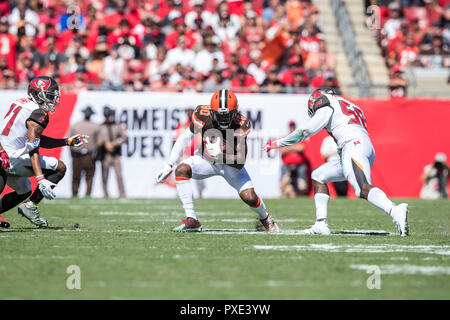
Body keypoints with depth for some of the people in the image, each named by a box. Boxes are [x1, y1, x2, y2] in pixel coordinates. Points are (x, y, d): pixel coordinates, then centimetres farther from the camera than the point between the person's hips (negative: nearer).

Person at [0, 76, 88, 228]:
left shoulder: (21, 103, 17)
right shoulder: (38, 113, -12)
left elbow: (37, 139, 22)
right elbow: (33, 149, -21)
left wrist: (68, 141, 23)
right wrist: (41, 180, -29)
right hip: (13, 157, -9)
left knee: (23, 192, 28)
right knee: (60, 168, 0)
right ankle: (30, 206, -4)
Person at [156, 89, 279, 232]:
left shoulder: (241, 125, -29)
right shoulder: (203, 116, -26)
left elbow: (240, 162, -29)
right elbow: (185, 138, -12)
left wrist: (220, 156, -46)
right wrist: (169, 165, -15)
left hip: (230, 163, -1)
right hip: (206, 159, 1)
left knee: (249, 197, -15)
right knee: (181, 170, -26)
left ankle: (265, 217, 24)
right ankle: (192, 220, -22)